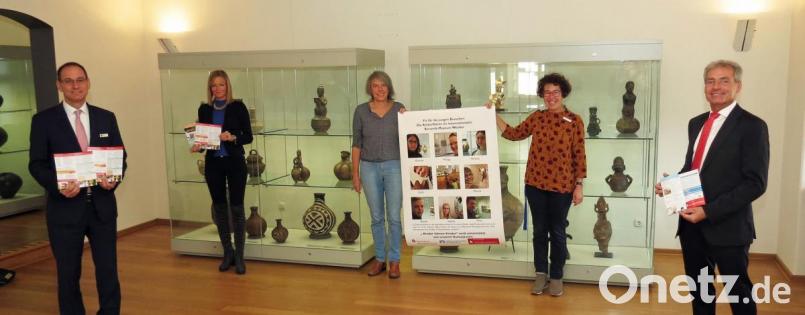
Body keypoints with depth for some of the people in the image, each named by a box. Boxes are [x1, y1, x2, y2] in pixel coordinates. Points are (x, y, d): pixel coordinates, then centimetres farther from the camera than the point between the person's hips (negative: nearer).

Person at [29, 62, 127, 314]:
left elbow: (120, 156, 9)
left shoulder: (107, 118, 7)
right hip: (65, 208, -2)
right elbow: (36, 164, -2)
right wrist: (57, 186, -20)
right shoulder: (43, 120, -1)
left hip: (102, 205, 2)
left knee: (108, 269, 9)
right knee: (68, 274, 11)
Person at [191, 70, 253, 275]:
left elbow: (248, 136, -4)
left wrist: (233, 138, -22)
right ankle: (227, 252, 24)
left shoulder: (238, 107, -4)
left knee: (236, 208, -2)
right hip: (213, 163, 3)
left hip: (234, 162, -3)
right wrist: (197, 146, -11)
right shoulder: (204, 109, 6)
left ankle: (239, 256, 8)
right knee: (219, 208, 10)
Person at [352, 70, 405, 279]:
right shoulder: (361, 111, 2)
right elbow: (357, 143, 4)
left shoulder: (399, 109, 1)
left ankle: (394, 260, 13)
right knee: (377, 217, 9)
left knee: (394, 216, 1)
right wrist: (355, 173, 2)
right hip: (369, 168, 1)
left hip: (394, 166, -1)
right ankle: (379, 259, 22)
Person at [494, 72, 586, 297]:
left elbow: (579, 155, -5)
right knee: (539, 230, 11)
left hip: (562, 186, -3)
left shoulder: (574, 121, -5)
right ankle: (541, 274, 25)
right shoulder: (536, 118, 4)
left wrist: (579, 186, -7)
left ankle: (556, 277, 22)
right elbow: (513, 134, 11)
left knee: (557, 232, 8)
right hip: (535, 184, 3)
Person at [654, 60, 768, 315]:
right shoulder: (696, 123, 11)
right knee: (698, 288, 17)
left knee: (738, 292, 10)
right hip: (691, 223, 6)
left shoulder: (752, 126, -11)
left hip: (727, 226, -6)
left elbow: (755, 183, -16)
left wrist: (709, 211, -21)